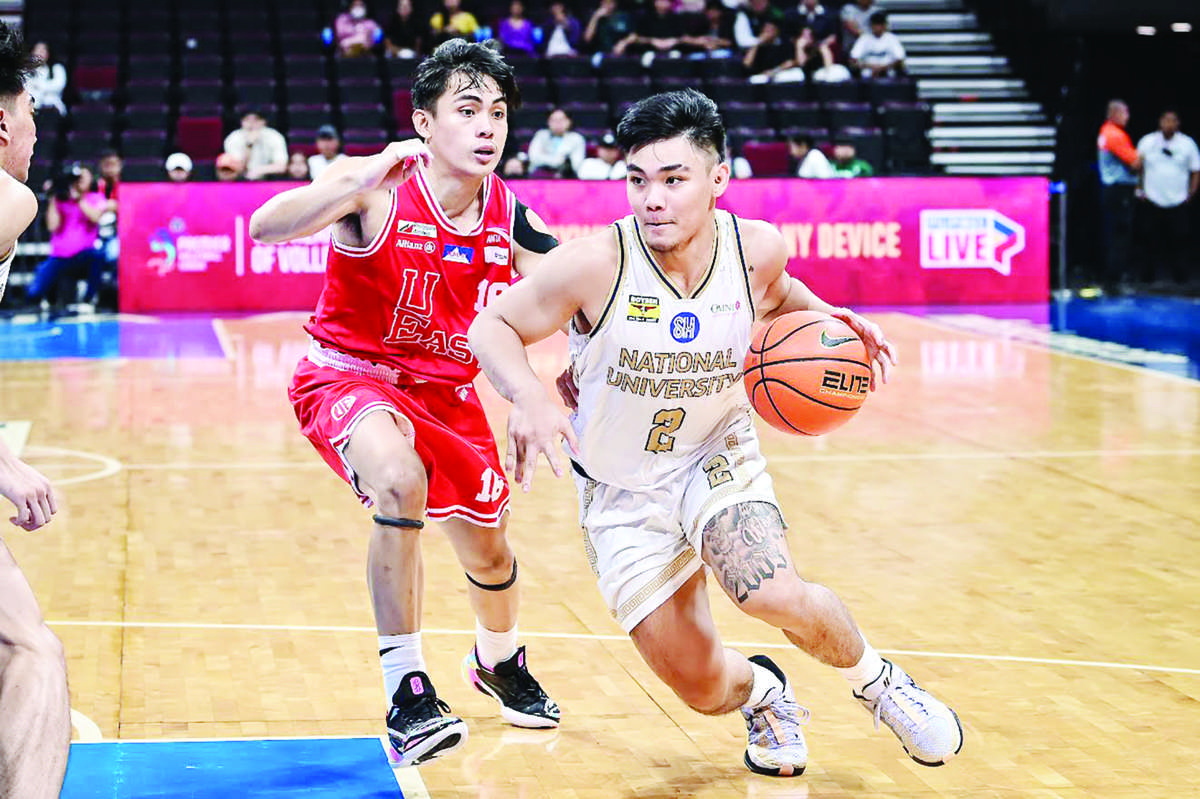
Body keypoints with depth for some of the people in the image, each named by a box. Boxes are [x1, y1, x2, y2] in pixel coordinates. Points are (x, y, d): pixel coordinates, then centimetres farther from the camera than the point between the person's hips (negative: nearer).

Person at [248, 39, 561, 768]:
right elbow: (265, 226, -39)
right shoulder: (380, 191, -24)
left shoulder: (510, 217, -10)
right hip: (350, 375, -5)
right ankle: (407, 694, -24)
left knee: (488, 548, 16)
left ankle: (499, 662, 52)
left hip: (446, 389, 6)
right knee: (400, 478, -36)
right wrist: (359, 185, -51)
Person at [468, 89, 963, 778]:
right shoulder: (596, 265, -26)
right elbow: (492, 327, -13)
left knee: (777, 596, -29)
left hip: (719, 455, 1)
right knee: (704, 689, -1)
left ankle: (874, 678, 4)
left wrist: (827, 318, -9)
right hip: (622, 489, 0)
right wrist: (528, 396, -33)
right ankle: (761, 692, 39)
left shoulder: (758, 249, -15)